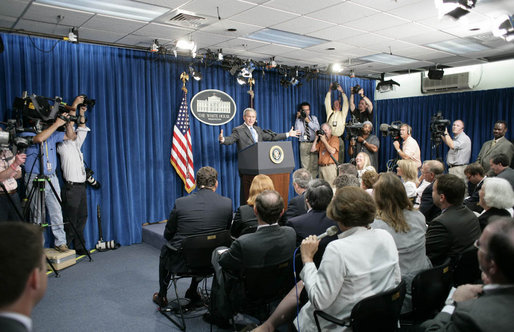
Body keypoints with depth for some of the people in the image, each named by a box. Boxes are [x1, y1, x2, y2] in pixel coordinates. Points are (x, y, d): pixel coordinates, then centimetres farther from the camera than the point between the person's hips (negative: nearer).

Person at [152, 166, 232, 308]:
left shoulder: (180, 203, -14)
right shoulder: (227, 203, -10)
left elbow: (168, 234, -2)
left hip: (182, 262, -2)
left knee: (165, 249, 33)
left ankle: (162, 296, 46)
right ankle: (193, 291, 48)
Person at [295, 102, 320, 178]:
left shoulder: (314, 118, 11)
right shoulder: (299, 120, 5)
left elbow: (317, 128, -4)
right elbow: (298, 131, -11)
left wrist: (308, 121, -12)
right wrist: (298, 118, -11)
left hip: (313, 144, 2)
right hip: (304, 144, -2)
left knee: (314, 165, 1)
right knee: (305, 166, -3)